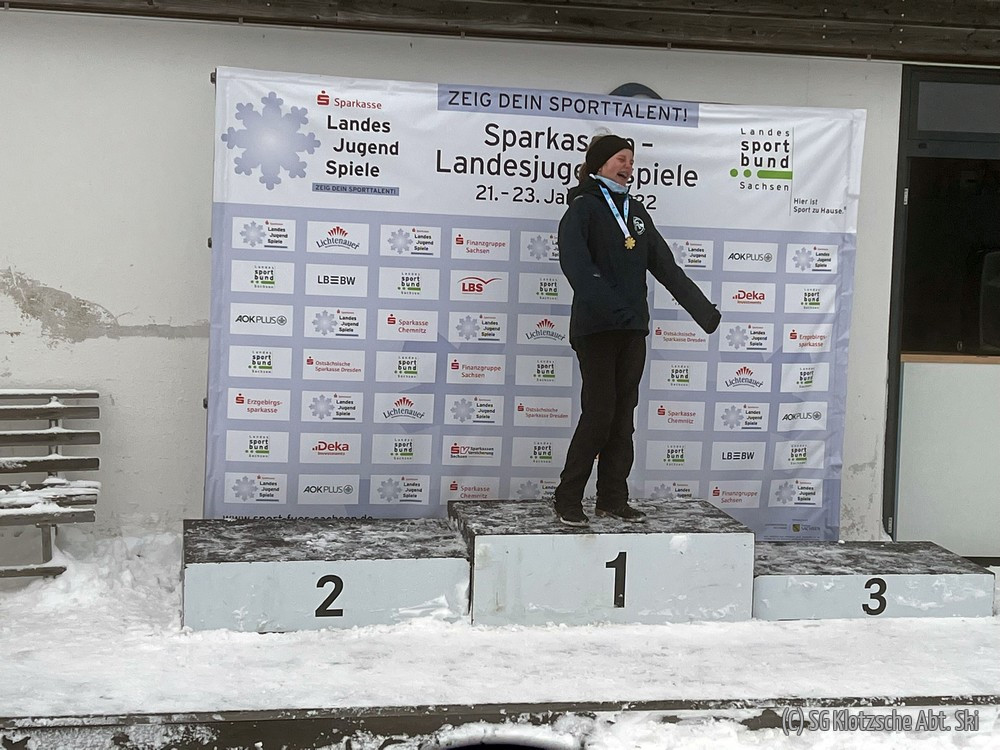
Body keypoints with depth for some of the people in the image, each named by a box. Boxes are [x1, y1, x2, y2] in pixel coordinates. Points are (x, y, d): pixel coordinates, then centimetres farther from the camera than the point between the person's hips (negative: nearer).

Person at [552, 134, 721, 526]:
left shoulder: (636, 211, 17)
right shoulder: (583, 208, -4)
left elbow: (665, 267, 17)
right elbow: (576, 264, -22)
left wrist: (704, 310, 12)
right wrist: (605, 304, -38)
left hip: (632, 329, 6)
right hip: (596, 329, -6)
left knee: (623, 416, 7)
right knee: (599, 414, -8)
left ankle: (613, 499, 13)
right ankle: (568, 500, 0)